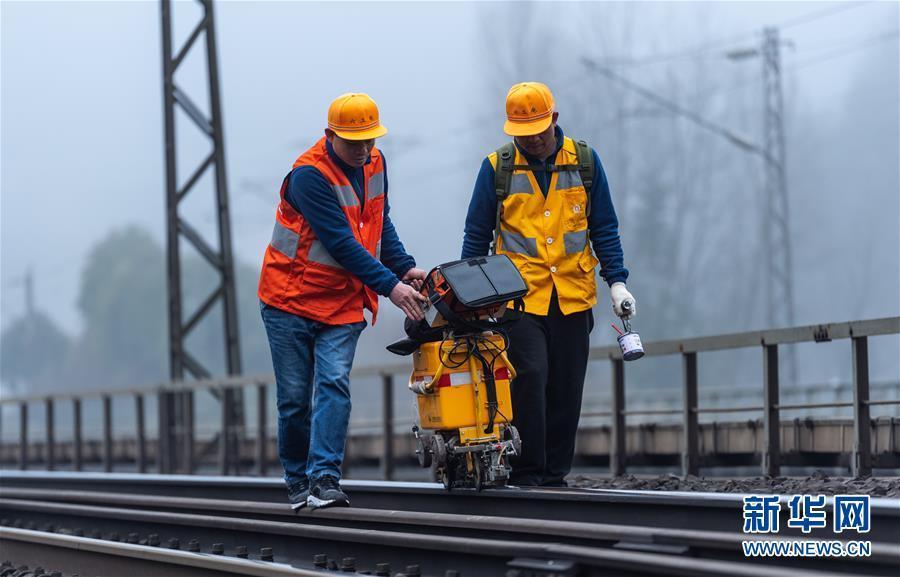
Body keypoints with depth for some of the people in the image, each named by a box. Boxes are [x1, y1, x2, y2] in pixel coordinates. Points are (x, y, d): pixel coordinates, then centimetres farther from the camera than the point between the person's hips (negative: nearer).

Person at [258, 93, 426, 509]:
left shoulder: (374, 165, 4)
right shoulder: (309, 174, -19)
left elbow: (380, 224, 17)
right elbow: (341, 242, -23)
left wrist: (405, 268, 2)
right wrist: (389, 285, -25)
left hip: (342, 304, 4)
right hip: (290, 301, -4)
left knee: (334, 385, -14)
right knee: (295, 397, 1)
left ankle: (324, 479, -20)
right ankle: (297, 482, 17)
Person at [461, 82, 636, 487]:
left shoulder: (584, 162, 6)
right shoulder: (497, 168, 1)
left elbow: (604, 228, 11)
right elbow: (477, 236, 7)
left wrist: (616, 281, 3)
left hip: (574, 297, 2)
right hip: (519, 297, -2)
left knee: (567, 389, 4)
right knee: (529, 378, -15)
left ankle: (554, 475, 13)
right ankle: (526, 475, -9)